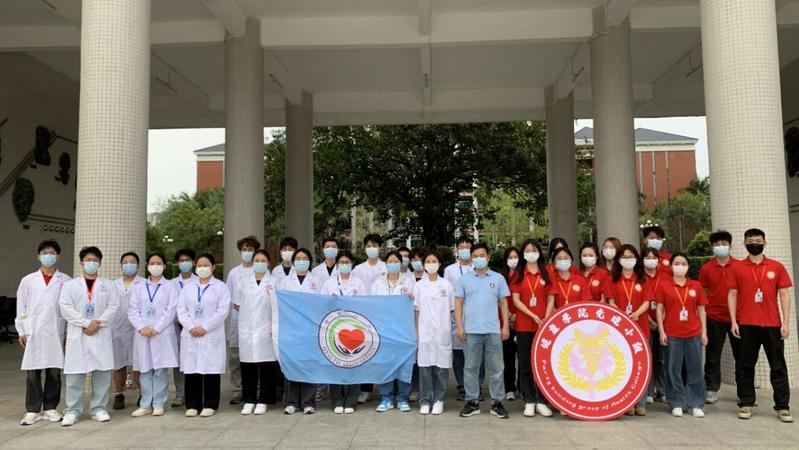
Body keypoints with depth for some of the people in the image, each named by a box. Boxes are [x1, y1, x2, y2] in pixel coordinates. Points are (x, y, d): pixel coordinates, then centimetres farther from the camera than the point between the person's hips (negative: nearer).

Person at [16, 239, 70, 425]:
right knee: (32, 373, 1)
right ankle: (33, 410, 10)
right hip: (33, 333, 1)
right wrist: (21, 331, 4)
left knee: (54, 372, 4)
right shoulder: (28, 280, 9)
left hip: (56, 333, -1)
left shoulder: (65, 281, 5)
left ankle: (50, 408, 15)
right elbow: (21, 307, 9)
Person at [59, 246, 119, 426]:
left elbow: (113, 307, 0)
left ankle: (99, 408, 9)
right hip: (77, 335, 0)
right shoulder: (69, 285, 10)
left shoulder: (108, 285, 12)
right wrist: (86, 323, -12)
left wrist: (98, 323, -12)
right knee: (75, 374, -1)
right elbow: (66, 308, -2)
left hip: (102, 334, 1)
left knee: (102, 372, 1)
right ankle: (72, 410, 7)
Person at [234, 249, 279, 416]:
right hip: (246, 330, 2)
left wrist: (275, 328, -7)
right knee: (247, 367, 4)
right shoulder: (243, 282, 10)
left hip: (266, 329, -2)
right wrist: (249, 314, 4)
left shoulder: (273, 283, 2)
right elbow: (236, 304, 15)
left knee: (266, 366, 0)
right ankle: (249, 401, 14)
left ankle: (262, 401, 9)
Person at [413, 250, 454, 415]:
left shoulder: (446, 285, 5)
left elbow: (452, 310, 8)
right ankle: (425, 401, 11)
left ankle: (438, 400, 13)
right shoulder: (419, 285, 6)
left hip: (442, 332, 0)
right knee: (425, 366, 1)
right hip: (425, 332, 0)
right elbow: (417, 311, 6)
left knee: (442, 367, 1)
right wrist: (417, 332, 1)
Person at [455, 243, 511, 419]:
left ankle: (497, 403, 12)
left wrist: (506, 325, 1)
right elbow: (458, 303, 4)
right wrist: (459, 326, -4)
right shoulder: (464, 279, 6)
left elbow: (504, 303, 8)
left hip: (493, 331, 0)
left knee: (496, 368, 4)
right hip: (471, 331, 0)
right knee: (471, 368, 5)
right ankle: (472, 402, 14)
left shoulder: (498, 278, 7)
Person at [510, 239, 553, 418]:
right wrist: (533, 316, -11)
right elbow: (515, 300, -1)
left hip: (543, 325, 0)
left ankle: (541, 401, 9)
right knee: (525, 364, 4)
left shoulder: (546, 274, 8)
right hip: (523, 325, 0)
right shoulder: (519, 274, 6)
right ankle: (529, 401, 12)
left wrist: (546, 319, -9)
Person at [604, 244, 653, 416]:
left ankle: (641, 403, 11)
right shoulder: (612, 279, 6)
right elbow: (611, 303, 0)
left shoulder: (643, 280, 9)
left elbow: (646, 302, 1)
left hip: (640, 327, 1)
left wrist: (636, 313, -18)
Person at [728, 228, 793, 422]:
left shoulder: (777, 267, 6)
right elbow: (732, 295, 4)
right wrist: (733, 321, -5)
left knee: (778, 366, 5)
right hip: (746, 325, 0)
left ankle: (782, 407, 13)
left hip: (772, 325, 0)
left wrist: (785, 322, -3)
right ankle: (746, 404, 15)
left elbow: (784, 295, 4)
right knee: (745, 366, 6)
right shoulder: (737, 268, 5)